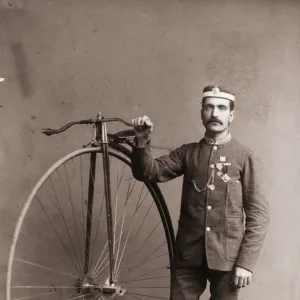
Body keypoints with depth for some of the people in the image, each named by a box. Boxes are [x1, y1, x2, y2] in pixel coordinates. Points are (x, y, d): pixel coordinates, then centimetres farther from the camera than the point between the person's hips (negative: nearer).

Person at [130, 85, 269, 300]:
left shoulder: (246, 157, -3)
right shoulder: (187, 153, 6)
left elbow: (258, 214, -4)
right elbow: (149, 173, 0)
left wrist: (246, 262, -10)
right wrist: (142, 142, -18)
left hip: (226, 257, -2)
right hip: (188, 255, 2)